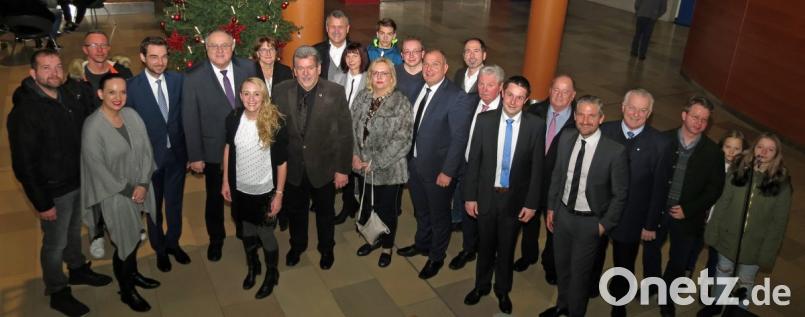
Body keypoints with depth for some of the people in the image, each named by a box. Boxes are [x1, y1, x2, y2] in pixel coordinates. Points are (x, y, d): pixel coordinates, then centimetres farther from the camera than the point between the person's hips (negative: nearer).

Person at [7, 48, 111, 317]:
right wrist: (41, 203, -17)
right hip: (53, 190, -6)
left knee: (74, 231, 26)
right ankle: (58, 293, 30)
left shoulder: (71, 97, -2)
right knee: (55, 243, 11)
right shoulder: (24, 111, -20)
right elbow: (24, 164, -19)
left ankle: (78, 269, 48)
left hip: (80, 181, 6)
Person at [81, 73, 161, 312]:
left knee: (135, 236, 21)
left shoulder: (131, 115, -4)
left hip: (140, 188, 5)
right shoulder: (92, 126, -19)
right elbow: (97, 167, -17)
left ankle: (132, 274, 45)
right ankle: (126, 291, 28)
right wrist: (127, 190, -12)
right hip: (115, 194, -5)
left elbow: (146, 149, -1)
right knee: (124, 242, 7)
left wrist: (143, 184, -10)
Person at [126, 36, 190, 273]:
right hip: (149, 156, -2)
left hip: (177, 154, 2)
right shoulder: (132, 87, -14)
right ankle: (160, 248, 38)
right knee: (154, 207, 17)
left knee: (175, 203, 19)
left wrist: (190, 152, -1)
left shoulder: (178, 80, -5)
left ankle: (173, 242, 42)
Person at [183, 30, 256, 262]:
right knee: (215, 197, 17)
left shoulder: (248, 68, -9)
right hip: (214, 151, -2)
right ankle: (216, 239, 42)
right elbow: (190, 120, -11)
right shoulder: (193, 78, -15)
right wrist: (195, 156, -9)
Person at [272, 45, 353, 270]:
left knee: (325, 212, 20)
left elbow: (345, 133, -11)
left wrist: (343, 169, -10)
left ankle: (326, 249, 46)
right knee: (295, 210, 23)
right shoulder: (281, 91, -11)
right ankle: (297, 245, 50)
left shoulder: (335, 92, -16)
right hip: (292, 166, 2)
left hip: (324, 167, -1)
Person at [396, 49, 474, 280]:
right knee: (421, 211, 26)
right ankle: (422, 244, 49)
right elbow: (412, 125, 8)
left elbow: (459, 139, -19)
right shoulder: (418, 89, 1)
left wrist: (447, 172, -19)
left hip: (437, 168, -6)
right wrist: (408, 156, 6)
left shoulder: (457, 98, -21)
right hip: (414, 163, 6)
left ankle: (436, 257, 36)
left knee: (438, 215, 15)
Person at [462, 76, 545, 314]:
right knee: (485, 246, 19)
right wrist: (470, 196, -4)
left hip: (515, 199, -1)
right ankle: (481, 285, 42)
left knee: (506, 249, 17)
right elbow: (474, 160, -5)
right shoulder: (484, 120, -10)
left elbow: (537, 167, -7)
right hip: (486, 196, 1)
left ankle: (503, 290, 40)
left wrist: (532, 203, -6)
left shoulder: (536, 126, -12)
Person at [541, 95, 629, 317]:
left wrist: (605, 224, -10)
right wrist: (551, 208, 8)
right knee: (561, 265, 23)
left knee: (579, 272, 12)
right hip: (562, 214, 5)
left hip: (589, 222, -4)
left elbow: (620, 194, -11)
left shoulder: (615, 151, -21)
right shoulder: (566, 139, -6)